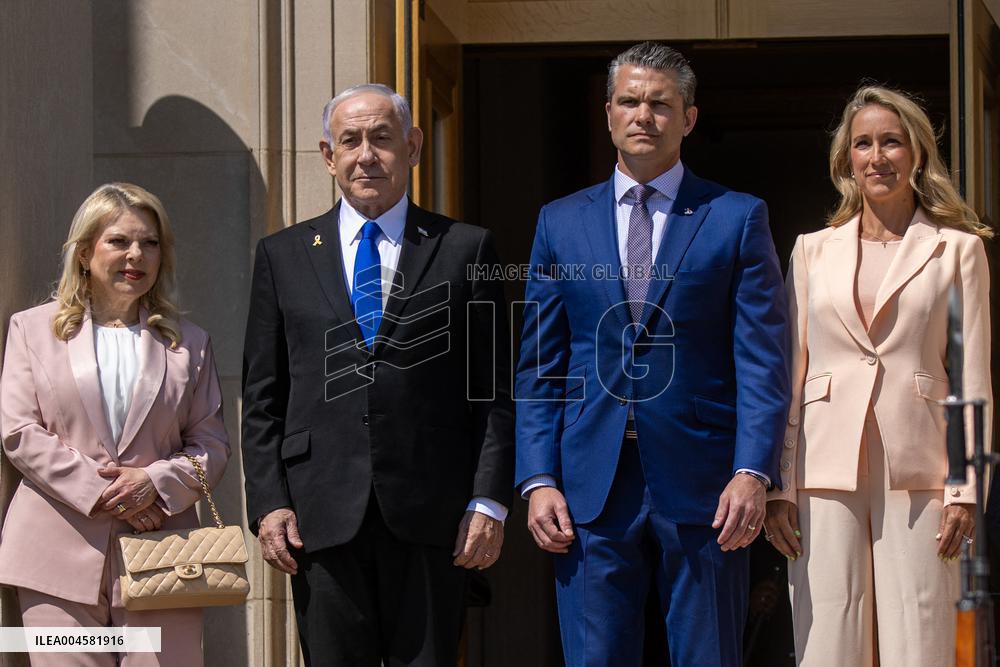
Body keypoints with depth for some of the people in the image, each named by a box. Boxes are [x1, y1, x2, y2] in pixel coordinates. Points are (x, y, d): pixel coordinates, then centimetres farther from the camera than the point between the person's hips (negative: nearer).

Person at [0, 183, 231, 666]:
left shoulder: (188, 343, 17)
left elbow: (211, 442, 12)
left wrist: (156, 480, -9)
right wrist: (99, 493, -10)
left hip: (159, 553, 1)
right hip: (62, 554, -1)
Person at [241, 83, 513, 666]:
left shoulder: (466, 249, 8)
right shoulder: (283, 256, 12)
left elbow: (496, 392, 4)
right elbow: (263, 398, 11)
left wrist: (490, 502, -4)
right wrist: (268, 503, 0)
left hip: (431, 519, -1)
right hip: (321, 518, 1)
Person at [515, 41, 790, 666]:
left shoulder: (738, 218, 4)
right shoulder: (561, 223, 12)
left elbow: (763, 360, -2)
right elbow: (538, 369, 10)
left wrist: (752, 472, -13)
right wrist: (539, 480, 0)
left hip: (702, 489, -2)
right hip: (592, 490, 2)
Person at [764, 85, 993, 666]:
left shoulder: (957, 249, 8)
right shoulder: (813, 251, 14)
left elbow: (974, 380, 4)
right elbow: (789, 376, 12)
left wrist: (966, 488, -4)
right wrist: (779, 486, 4)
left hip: (916, 474, -2)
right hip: (826, 471, 2)